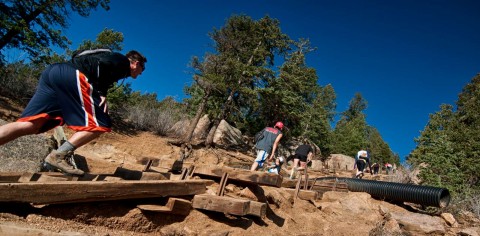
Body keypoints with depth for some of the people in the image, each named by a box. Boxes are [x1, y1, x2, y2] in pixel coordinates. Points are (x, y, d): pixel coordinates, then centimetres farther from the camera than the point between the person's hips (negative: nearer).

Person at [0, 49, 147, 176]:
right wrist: (102, 94, -9)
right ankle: (58, 156, -14)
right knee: (100, 125, -7)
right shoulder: (123, 62, 9)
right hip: (73, 76, -9)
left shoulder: (113, 59, 36)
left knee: (29, 125, -1)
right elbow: (102, 63, -12)